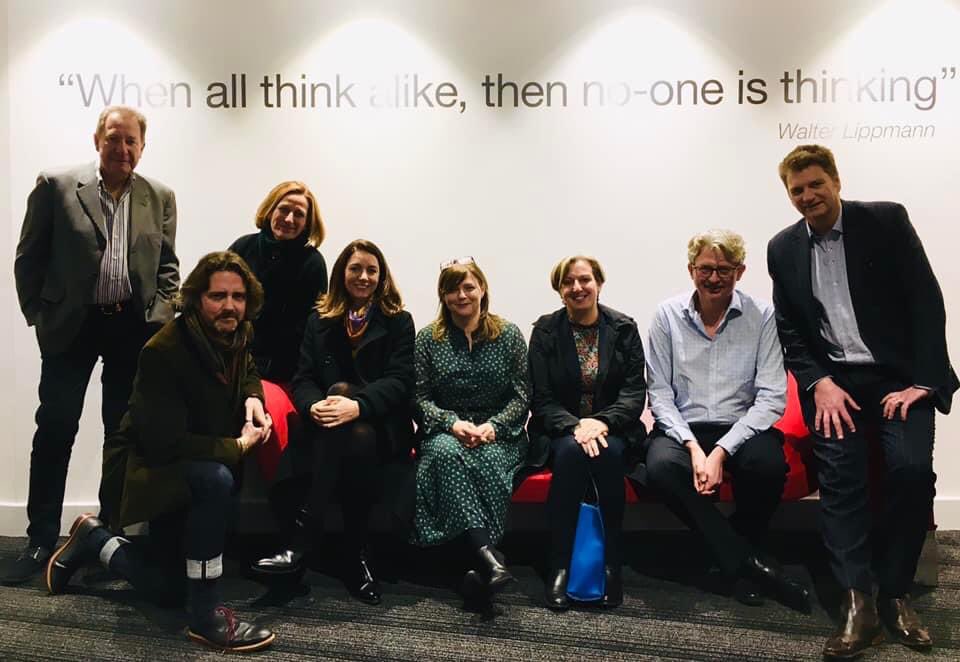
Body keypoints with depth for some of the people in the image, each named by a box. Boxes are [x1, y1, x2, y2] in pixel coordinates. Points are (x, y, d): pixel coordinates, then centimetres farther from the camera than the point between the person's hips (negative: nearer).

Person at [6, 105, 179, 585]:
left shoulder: (160, 197, 8)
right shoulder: (56, 186, 1)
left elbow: (167, 266, 11)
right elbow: (29, 258, 3)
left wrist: (158, 319, 0)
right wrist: (38, 315, -2)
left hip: (134, 329, 2)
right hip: (71, 326, -2)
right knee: (54, 432, 1)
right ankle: (41, 540, 12)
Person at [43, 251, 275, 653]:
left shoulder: (234, 336, -8)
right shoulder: (164, 352, -29)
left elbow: (246, 371, 17)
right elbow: (166, 444, -34)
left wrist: (253, 397, -7)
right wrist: (237, 447, -25)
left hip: (186, 469, 8)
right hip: (143, 468, -8)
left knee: (167, 587, 11)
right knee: (216, 480, -40)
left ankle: (95, 538, 35)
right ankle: (204, 615, -28)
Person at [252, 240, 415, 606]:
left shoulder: (398, 322, 8)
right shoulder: (320, 320, 15)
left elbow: (400, 381, -6)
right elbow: (303, 379, 6)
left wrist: (357, 405, -26)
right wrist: (315, 405, -20)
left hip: (383, 427, -2)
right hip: (330, 426, 2)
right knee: (357, 438, -34)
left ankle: (303, 539, -31)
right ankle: (357, 558, -31)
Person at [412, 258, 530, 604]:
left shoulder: (509, 335, 7)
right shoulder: (427, 339, 9)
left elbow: (521, 396, 4)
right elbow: (420, 397, 3)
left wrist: (493, 426, -14)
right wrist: (452, 423, -15)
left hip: (499, 436, 0)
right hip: (446, 432, 1)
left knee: (485, 461, -35)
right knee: (447, 453, -35)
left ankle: (479, 569, -34)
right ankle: (489, 558, -45)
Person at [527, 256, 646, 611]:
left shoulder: (624, 328, 3)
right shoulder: (545, 330, 2)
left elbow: (635, 392, -4)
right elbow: (542, 400, -3)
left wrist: (602, 422, -22)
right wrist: (575, 426, -21)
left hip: (613, 430, 1)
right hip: (560, 430, 0)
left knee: (608, 453, -33)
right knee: (571, 451, -33)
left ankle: (612, 564, -23)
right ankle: (559, 566, -28)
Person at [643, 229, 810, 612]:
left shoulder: (762, 316, -1)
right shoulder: (667, 316, 2)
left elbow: (772, 397, -8)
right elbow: (660, 394, 0)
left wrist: (721, 451, -19)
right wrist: (693, 447, -16)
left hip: (740, 428, 0)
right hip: (682, 429, 1)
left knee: (769, 464, -33)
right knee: (661, 467, -32)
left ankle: (737, 561, -4)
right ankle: (748, 565, -19)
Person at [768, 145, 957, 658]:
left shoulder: (886, 221, 0)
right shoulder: (783, 249, 9)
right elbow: (789, 330, 10)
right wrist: (820, 383, -7)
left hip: (899, 374, -2)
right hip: (832, 380, 2)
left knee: (912, 468, -23)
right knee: (840, 472, -21)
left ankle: (895, 592, -5)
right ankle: (858, 601, -16)